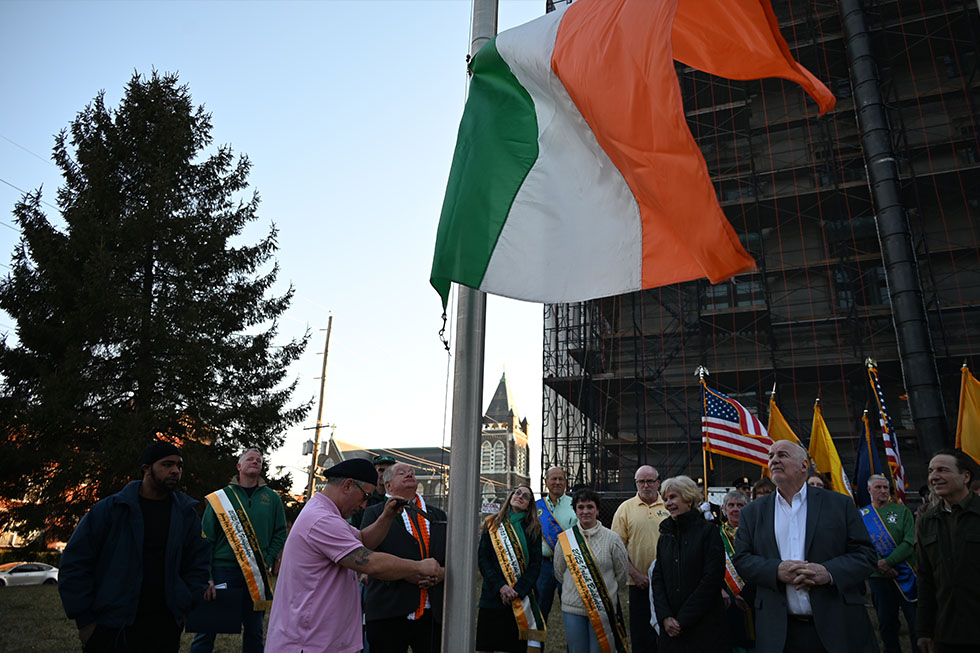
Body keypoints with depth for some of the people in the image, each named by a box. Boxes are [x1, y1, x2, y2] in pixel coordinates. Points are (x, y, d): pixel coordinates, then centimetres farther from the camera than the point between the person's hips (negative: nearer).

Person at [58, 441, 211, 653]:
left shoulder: (187, 514, 3)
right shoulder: (110, 509, -5)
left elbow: (198, 565, 9)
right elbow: (75, 563, -2)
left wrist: (184, 608, -1)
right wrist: (84, 620, -5)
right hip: (111, 631, -2)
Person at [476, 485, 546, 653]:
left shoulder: (533, 529, 8)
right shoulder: (492, 524, 7)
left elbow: (535, 564, 1)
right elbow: (483, 559, 0)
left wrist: (517, 590, -12)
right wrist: (500, 586, -13)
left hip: (522, 599, 0)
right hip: (493, 595, 0)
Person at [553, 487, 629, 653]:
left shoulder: (612, 538, -4)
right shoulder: (565, 539, -1)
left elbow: (622, 574, 5)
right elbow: (559, 572, 11)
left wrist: (605, 592, 9)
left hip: (603, 609, -1)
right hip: (572, 608, 2)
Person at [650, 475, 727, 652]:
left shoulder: (708, 530, -7)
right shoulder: (665, 535, 9)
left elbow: (712, 579, -12)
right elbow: (657, 578, 7)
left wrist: (683, 619, -13)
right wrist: (665, 617, -7)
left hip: (705, 626, -4)